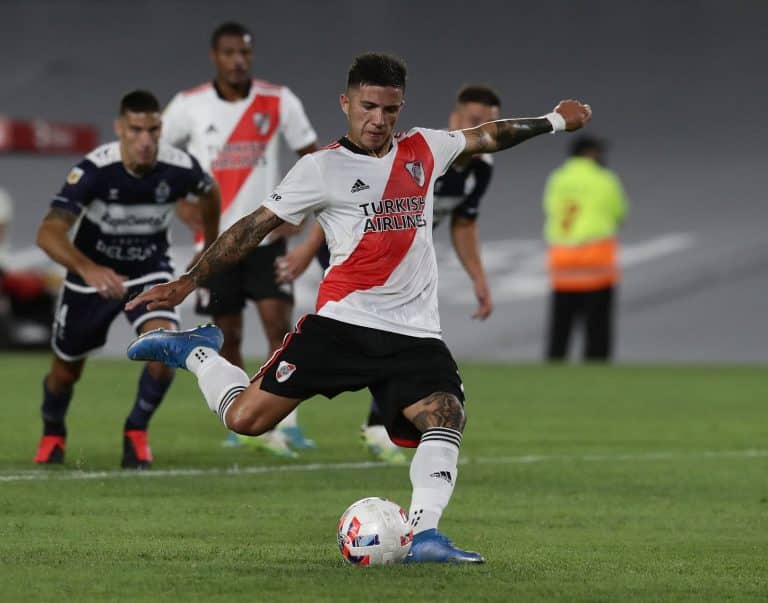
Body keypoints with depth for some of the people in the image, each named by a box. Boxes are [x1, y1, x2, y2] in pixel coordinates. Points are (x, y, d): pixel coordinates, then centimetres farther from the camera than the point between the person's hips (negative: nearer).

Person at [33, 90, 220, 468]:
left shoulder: (180, 169, -21)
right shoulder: (94, 170, -31)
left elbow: (209, 193, 5)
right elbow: (48, 233, -39)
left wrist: (211, 246, 18)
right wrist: (88, 269, -56)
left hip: (150, 271, 1)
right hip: (92, 274, -1)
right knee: (66, 371, 12)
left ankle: (137, 431, 1)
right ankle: (52, 433, 47)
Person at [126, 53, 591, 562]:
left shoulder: (424, 150, 12)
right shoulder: (323, 167, -2)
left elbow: (486, 137, 30)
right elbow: (256, 227, 1)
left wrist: (553, 121, 38)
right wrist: (188, 282, -2)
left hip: (416, 333, 4)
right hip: (342, 322, -3)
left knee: (446, 417, -22)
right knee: (245, 418, -8)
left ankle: (424, 534, -29)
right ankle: (195, 353, 20)